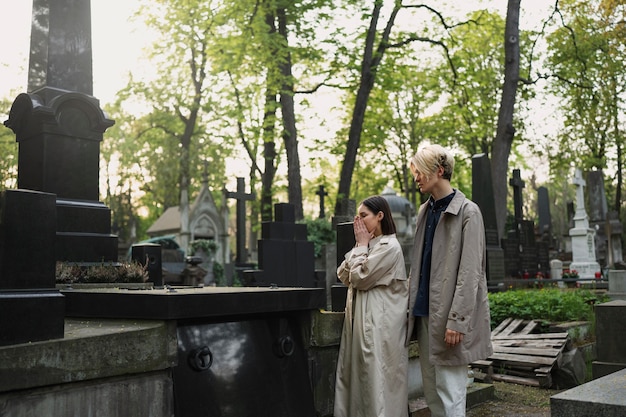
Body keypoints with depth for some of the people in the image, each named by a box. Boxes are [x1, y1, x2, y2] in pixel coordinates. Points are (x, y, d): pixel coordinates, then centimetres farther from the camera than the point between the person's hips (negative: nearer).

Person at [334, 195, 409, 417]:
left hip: (380, 322, -9)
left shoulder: (389, 246, -13)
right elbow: (343, 276, 9)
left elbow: (359, 277, -16)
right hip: (361, 319, 9)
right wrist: (360, 246, 3)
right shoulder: (369, 244, 16)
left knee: (378, 380, -3)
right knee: (359, 376, 12)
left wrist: (362, 246, -6)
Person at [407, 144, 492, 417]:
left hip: (448, 314, -7)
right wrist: (412, 301, 11)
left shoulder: (468, 212, -9)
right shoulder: (425, 211, 13)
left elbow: (469, 272, -14)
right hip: (424, 312, 7)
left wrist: (457, 320, -18)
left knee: (450, 392, -1)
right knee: (431, 391, 13)